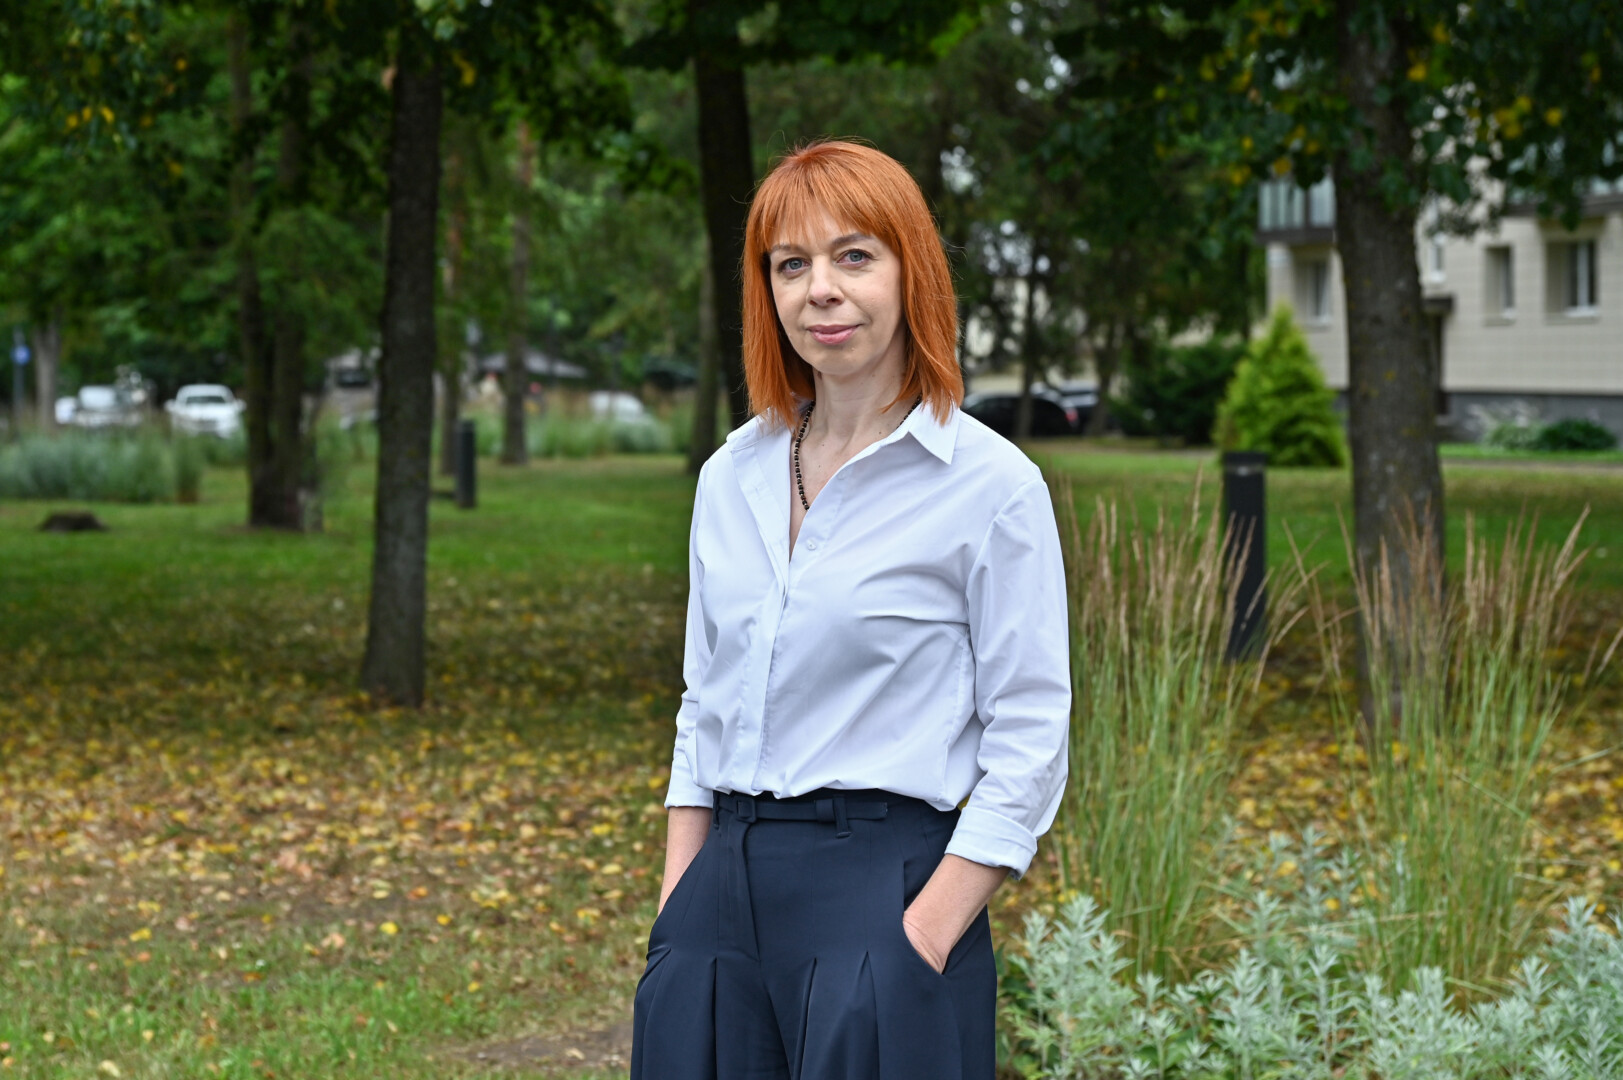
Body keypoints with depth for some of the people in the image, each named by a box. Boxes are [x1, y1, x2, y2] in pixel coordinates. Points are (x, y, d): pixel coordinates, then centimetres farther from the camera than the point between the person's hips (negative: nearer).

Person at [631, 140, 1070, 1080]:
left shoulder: (991, 486, -5)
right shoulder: (732, 476, 11)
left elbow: (1029, 742, -7)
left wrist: (926, 937, -14)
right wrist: (677, 905, 9)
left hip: (884, 886, -5)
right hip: (725, 885, 5)